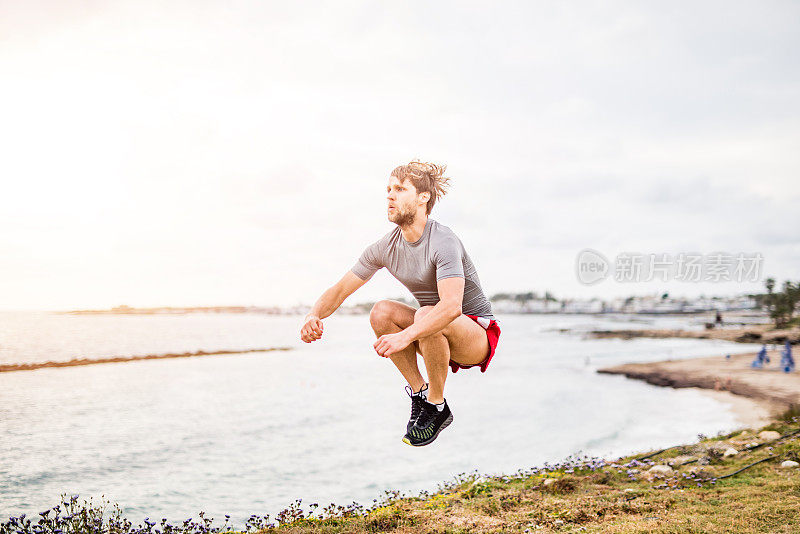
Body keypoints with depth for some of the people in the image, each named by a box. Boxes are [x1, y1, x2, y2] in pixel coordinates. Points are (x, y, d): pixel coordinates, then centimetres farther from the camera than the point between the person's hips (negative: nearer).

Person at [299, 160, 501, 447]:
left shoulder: (443, 242, -25)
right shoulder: (385, 248, -4)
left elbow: (452, 306, -39)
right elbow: (340, 290, 1)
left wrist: (405, 337, -51)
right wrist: (314, 315, -20)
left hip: (478, 335, -6)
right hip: (436, 336, 6)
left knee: (426, 316, -35)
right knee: (381, 312, -18)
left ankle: (437, 406, -14)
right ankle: (419, 392, -5)